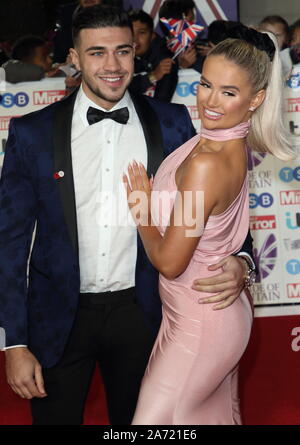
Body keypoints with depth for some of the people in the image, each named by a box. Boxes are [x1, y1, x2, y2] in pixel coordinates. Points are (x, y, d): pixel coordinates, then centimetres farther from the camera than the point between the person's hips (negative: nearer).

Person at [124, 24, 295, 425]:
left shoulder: (206, 164, -29)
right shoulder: (233, 142, -1)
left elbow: (169, 263, -21)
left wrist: (140, 206, -8)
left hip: (198, 325, -9)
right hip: (223, 312, 9)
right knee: (218, 416, 23)